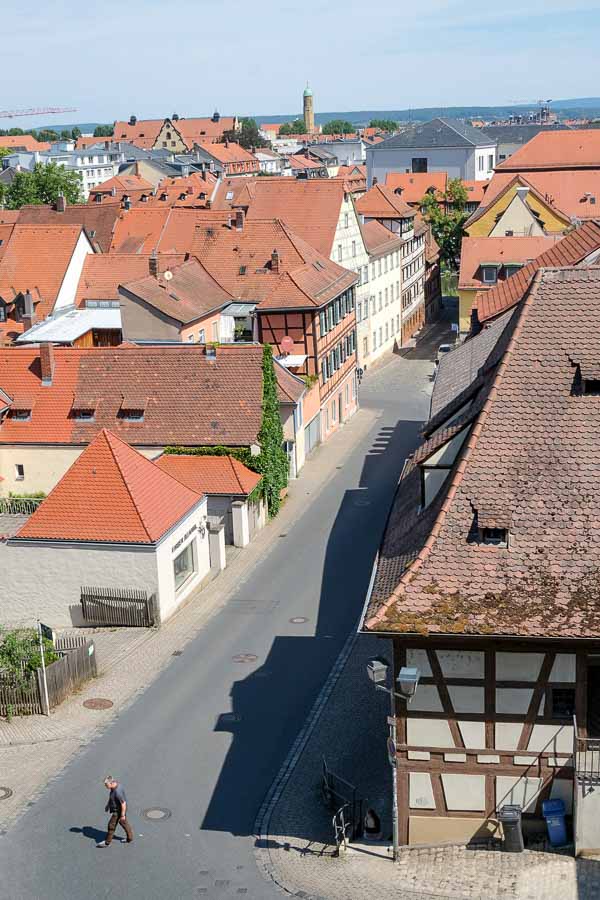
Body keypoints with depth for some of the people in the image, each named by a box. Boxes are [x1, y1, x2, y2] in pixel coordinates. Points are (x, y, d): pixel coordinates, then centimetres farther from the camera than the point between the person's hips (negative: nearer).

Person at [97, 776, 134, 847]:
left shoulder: (118, 792, -35)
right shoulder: (116, 785, -6)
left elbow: (123, 803, -28)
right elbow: (111, 797, 14)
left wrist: (123, 815, -21)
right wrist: (108, 805, 19)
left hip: (118, 811, -9)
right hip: (117, 809, 9)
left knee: (112, 825, 5)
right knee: (124, 823, 22)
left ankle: (107, 842, 21)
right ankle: (130, 838, 38)